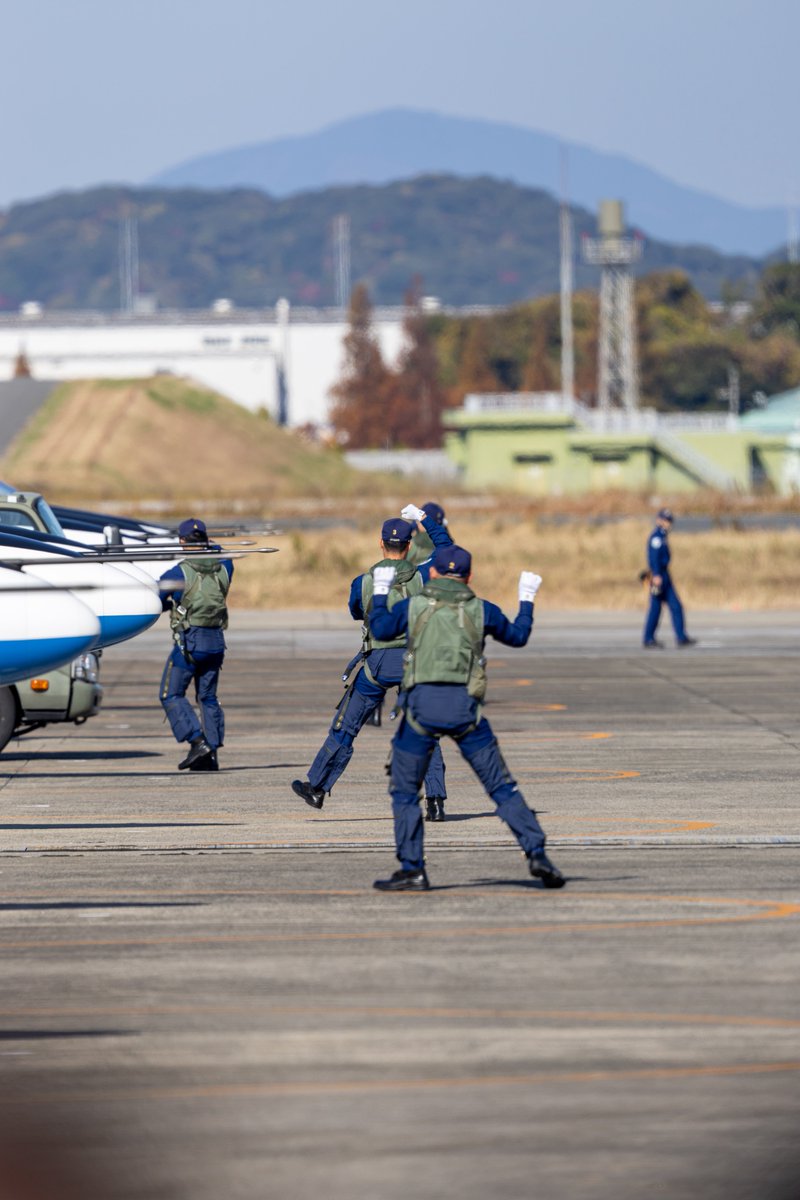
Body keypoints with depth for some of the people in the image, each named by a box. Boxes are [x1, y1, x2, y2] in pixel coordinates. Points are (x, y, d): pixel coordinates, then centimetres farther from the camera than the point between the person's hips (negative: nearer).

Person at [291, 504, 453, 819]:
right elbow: (445, 545, 12)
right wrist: (423, 519, 21)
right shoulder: (421, 576, -5)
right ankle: (436, 801, 1)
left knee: (346, 727, 10)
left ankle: (317, 787, 18)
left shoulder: (363, 582, -5)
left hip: (378, 663, -1)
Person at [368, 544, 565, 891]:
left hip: (421, 705, -1)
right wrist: (526, 599, 39)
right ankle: (536, 854, -1)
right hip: (464, 707, 1)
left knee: (404, 793, 11)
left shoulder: (412, 607, 5)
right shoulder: (482, 611, 8)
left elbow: (380, 629, 21)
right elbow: (518, 636, 23)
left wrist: (381, 592, 37)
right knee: (502, 788, 8)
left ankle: (412, 870, 5)